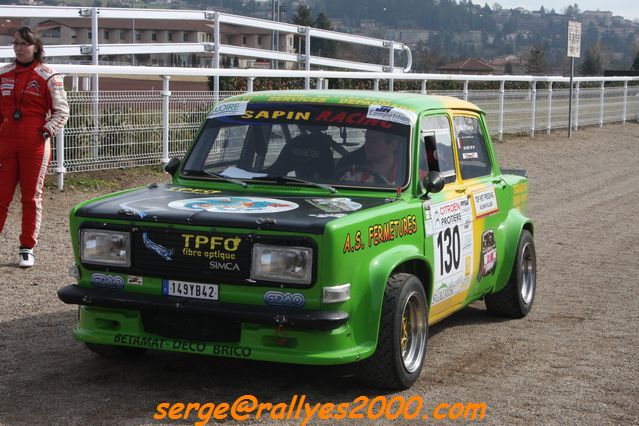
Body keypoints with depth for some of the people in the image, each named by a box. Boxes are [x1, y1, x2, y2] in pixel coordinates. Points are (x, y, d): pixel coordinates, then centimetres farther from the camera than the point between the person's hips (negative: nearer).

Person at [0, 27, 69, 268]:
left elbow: (61, 111, -1)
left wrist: (47, 131, -13)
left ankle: (27, 249, 11)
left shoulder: (47, 76, -2)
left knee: (31, 197, 4)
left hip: (35, 146, -3)